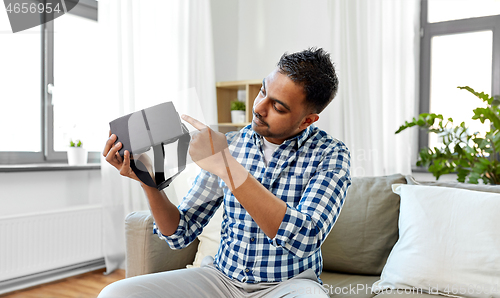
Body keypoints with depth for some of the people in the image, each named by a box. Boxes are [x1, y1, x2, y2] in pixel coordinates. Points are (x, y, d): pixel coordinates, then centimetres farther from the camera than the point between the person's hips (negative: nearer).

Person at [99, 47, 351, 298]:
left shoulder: (331, 155, -10)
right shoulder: (227, 145, 0)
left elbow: (305, 239, -28)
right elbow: (180, 234, 2)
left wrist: (228, 167, -31)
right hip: (222, 277, 3)